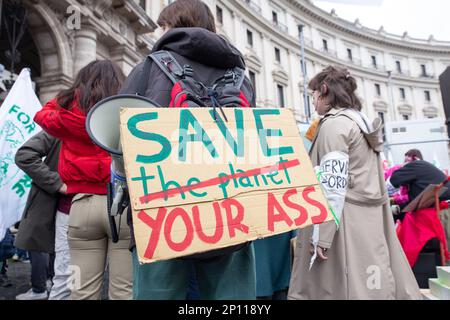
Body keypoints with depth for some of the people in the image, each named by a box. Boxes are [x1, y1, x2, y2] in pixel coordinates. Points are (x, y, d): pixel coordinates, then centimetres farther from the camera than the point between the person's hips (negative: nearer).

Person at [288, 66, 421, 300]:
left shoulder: (334, 124, -10)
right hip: (370, 220, 9)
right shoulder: (363, 123, 18)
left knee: (342, 286, -1)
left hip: (345, 222, -9)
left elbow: (333, 184, -18)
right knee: (371, 286, 12)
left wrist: (320, 236, -18)